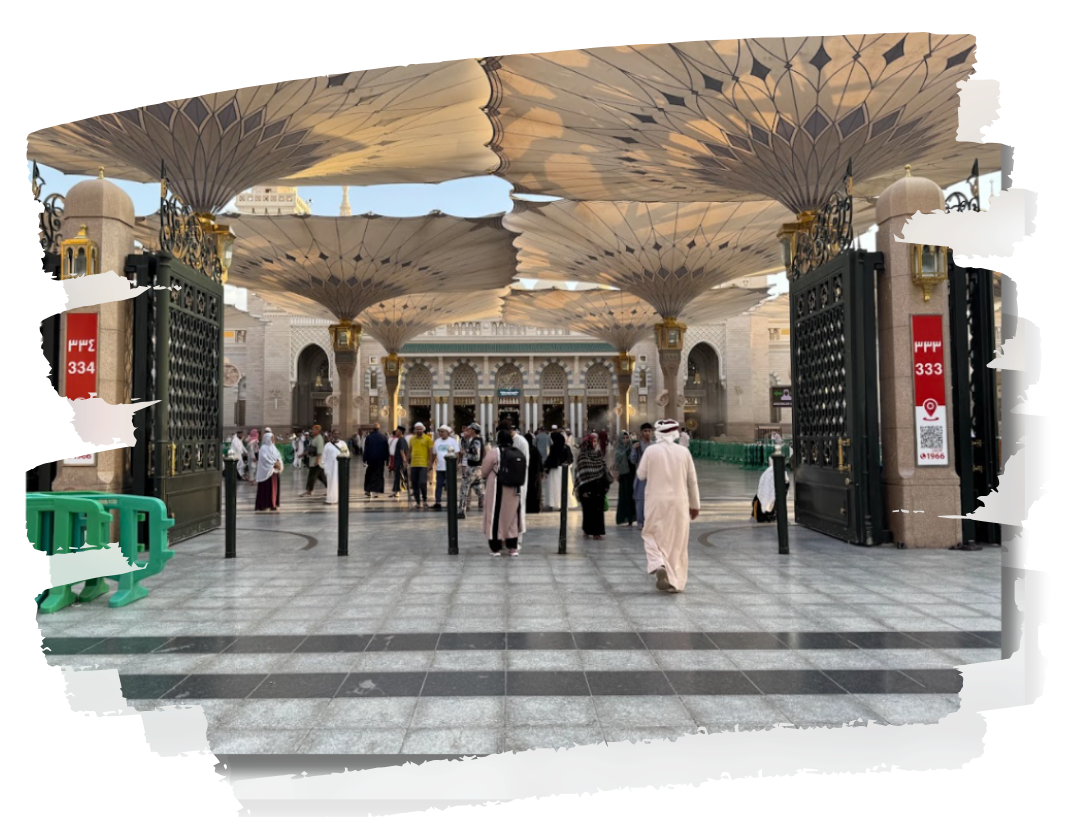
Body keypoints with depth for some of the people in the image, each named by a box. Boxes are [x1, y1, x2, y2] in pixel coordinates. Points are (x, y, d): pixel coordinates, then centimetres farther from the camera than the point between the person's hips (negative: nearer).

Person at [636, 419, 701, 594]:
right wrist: (695, 504, 12)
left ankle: (658, 564, -14)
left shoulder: (650, 450, -6)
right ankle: (675, 582, 13)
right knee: (677, 542, 10)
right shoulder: (684, 451, -2)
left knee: (652, 534, 12)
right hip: (678, 502, 1)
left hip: (656, 502, -1)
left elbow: (641, 474, 2)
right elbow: (692, 480, 3)